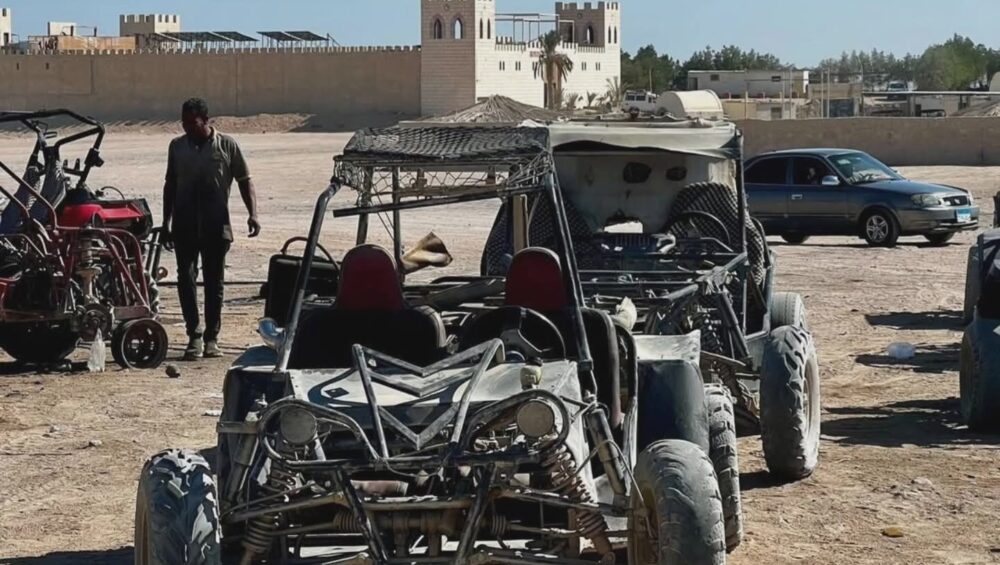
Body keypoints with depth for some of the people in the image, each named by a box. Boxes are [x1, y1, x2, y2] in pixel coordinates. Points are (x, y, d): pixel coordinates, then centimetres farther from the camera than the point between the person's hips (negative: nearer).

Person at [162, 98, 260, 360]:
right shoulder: (177, 146, 8)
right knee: (186, 277, -7)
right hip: (184, 225, 2)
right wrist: (166, 222, 12)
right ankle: (194, 335, -4)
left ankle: (211, 338, 12)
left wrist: (252, 214, -10)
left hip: (216, 225, -2)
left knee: (214, 280, 4)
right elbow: (170, 185, 15)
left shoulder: (227, 145, 0)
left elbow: (244, 181, 3)